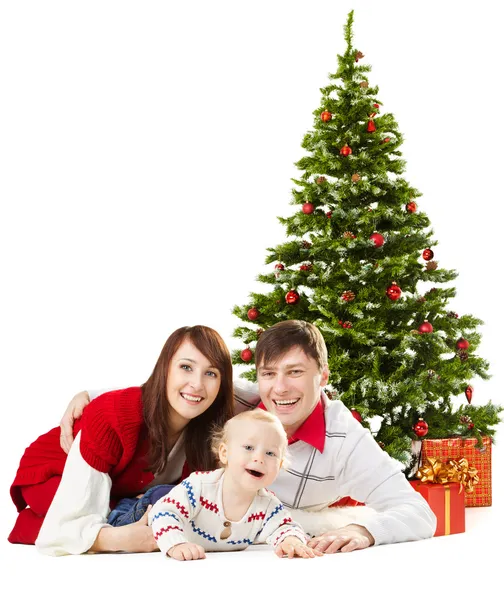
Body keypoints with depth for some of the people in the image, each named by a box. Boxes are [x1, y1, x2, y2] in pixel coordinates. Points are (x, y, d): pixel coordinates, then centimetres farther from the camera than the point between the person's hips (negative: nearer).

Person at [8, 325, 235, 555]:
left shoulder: (211, 425, -24)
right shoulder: (113, 417, -38)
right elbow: (70, 525, -41)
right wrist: (119, 538, -58)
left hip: (121, 492, 6)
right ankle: (30, 524, -5)